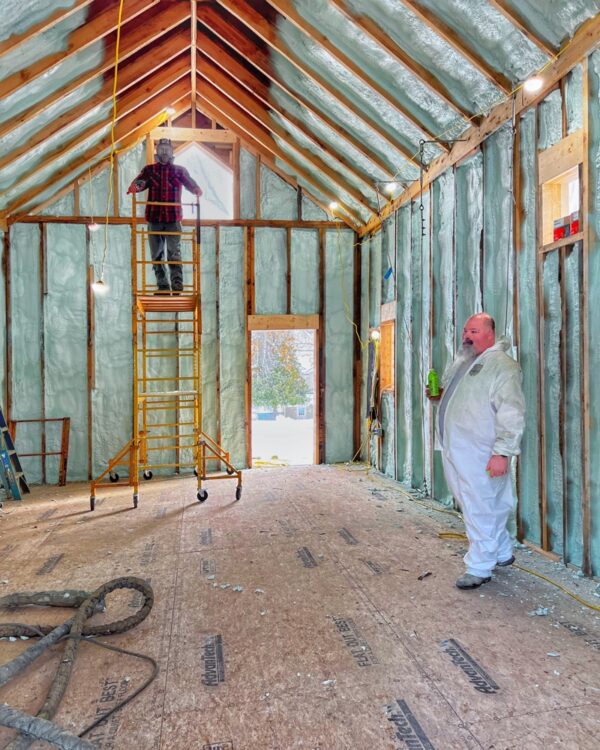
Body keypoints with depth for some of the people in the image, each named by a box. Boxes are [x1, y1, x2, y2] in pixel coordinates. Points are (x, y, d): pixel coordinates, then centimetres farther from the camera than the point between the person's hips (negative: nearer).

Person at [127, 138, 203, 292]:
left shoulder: (180, 170, 11)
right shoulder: (149, 170, 12)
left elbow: (189, 183, -3)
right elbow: (139, 182, -3)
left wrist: (196, 190, -27)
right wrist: (134, 187, -28)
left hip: (173, 217, -2)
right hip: (154, 217, 2)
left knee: (174, 252, -9)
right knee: (157, 254, 3)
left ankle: (177, 283, -9)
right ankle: (162, 285, 9)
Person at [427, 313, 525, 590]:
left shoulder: (501, 365, -11)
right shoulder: (459, 363, 17)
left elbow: (511, 413, -18)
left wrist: (502, 452, -23)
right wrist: (439, 395, 10)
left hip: (478, 454, -9)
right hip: (454, 450, 9)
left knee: (480, 510, 0)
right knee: (473, 506, 18)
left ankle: (480, 568, 12)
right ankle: (502, 553, 35)